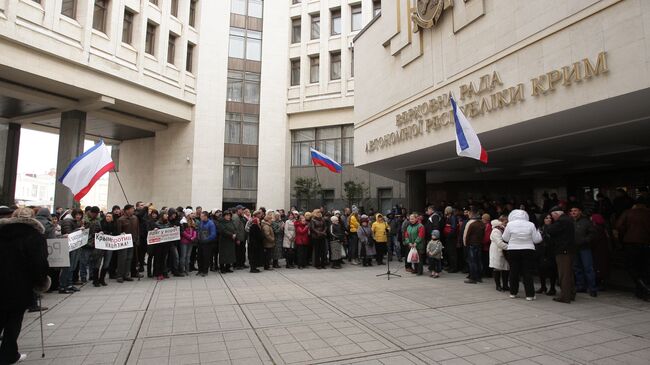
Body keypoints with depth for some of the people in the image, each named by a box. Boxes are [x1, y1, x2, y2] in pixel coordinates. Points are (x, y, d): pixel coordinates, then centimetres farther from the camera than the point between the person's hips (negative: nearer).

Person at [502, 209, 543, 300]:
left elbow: (505, 238, 1)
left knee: (514, 272, 10)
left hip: (513, 251, 0)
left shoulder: (510, 224, -5)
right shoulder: (530, 225, -4)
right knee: (528, 272, 5)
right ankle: (530, 294, 5)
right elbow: (536, 240, 0)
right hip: (528, 251, 0)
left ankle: (513, 292, 17)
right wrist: (538, 233, 18)